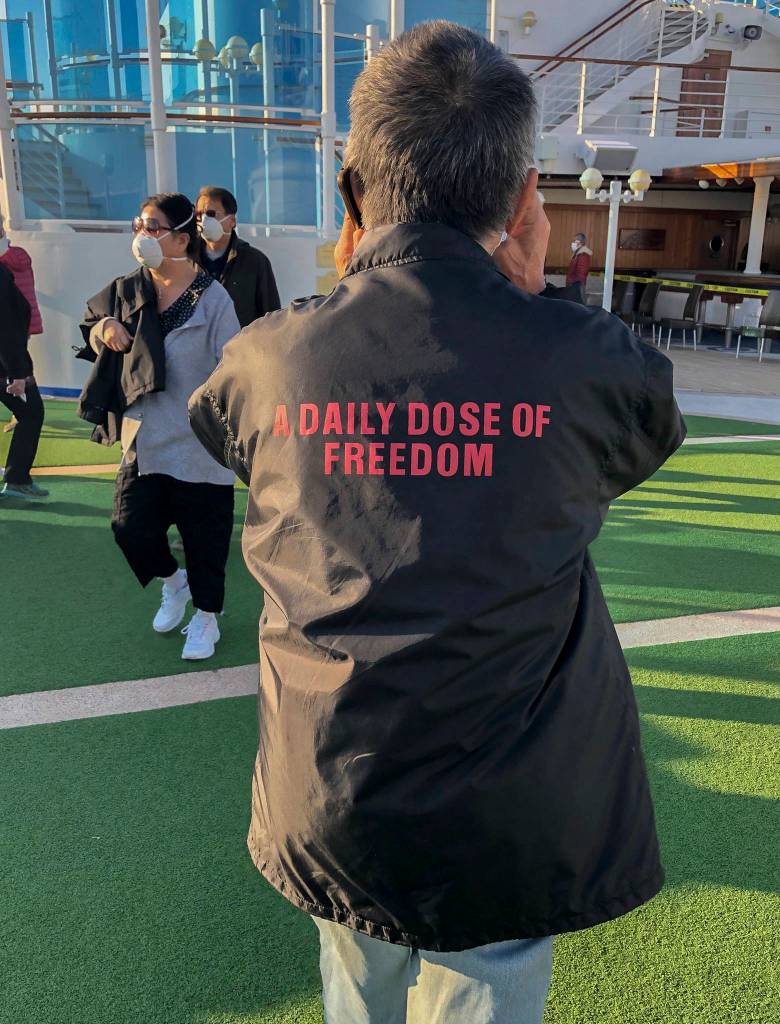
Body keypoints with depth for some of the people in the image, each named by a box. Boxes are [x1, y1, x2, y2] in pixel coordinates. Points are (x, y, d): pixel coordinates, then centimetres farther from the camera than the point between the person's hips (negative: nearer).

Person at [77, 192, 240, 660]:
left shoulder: (212, 298, -11)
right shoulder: (128, 291, 5)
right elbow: (92, 329, 18)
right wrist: (103, 328, -6)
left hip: (199, 447, -5)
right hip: (142, 442, 5)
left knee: (204, 538, 7)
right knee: (132, 528, 5)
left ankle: (206, 618, 29)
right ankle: (172, 583, 37)